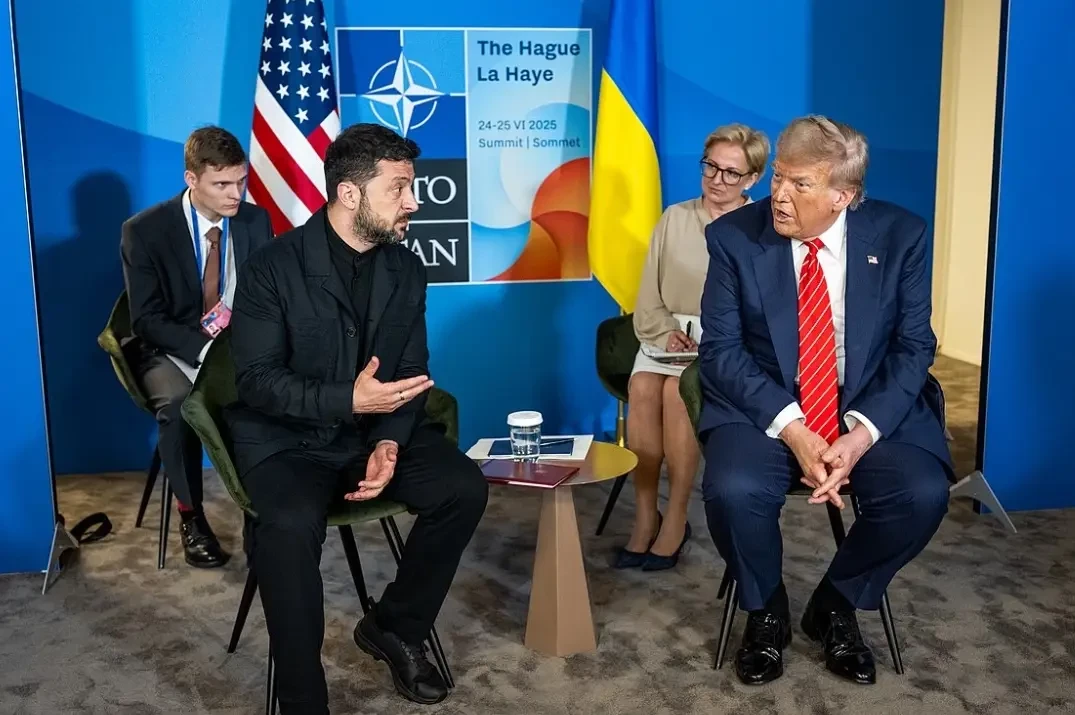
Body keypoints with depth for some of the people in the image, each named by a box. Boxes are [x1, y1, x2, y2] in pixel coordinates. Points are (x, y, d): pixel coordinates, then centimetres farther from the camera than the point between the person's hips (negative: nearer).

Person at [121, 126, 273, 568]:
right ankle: (190, 515, -13)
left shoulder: (256, 221, -1)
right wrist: (205, 348, -28)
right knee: (178, 404, -36)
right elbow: (147, 320, -12)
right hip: (172, 351, -2)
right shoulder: (144, 231, -10)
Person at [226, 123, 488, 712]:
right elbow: (256, 381, -16)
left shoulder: (406, 269, 2)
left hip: (376, 430, 5)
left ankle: (393, 627, 6)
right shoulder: (273, 267, -13)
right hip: (288, 439, -4)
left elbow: (412, 371, 3)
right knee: (290, 524, -34)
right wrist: (348, 400, -30)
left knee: (465, 488, -16)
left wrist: (390, 444, -17)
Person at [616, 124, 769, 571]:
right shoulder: (674, 218, 11)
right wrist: (667, 333, -9)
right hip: (671, 336, 3)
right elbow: (648, 301, 10)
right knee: (642, 387, -29)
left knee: (678, 389, -33)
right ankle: (645, 517, -20)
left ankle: (676, 517, -21)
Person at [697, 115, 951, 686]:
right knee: (732, 490, -30)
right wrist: (791, 429, -23)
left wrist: (863, 432, -19)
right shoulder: (733, 236, -7)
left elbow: (913, 347, -3)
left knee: (923, 495, -25)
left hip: (872, 408, 2)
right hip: (764, 406, -1)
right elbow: (721, 349, -10)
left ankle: (835, 606, 6)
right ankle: (766, 610, 4)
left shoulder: (900, 235, -4)